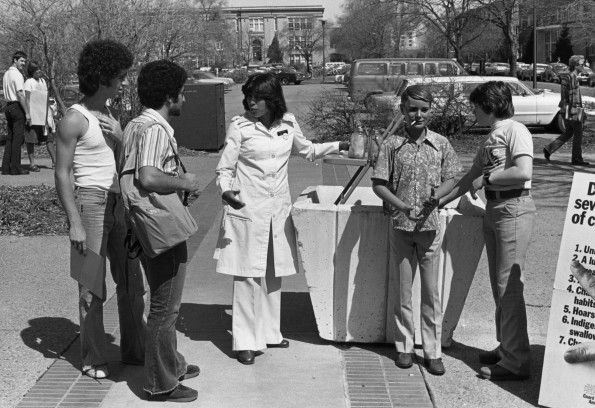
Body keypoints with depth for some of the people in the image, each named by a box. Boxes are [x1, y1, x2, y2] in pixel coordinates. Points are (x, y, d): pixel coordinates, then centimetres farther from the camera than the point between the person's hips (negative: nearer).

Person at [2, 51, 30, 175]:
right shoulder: (17, 75, -12)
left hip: (8, 106, 9)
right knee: (18, 138, -6)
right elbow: (20, 95, -18)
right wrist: (27, 112, -17)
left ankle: (6, 168, 12)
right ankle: (16, 168, -6)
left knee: (10, 137, 11)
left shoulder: (6, 74, 17)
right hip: (17, 107, -9)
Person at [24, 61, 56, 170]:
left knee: (49, 138, 3)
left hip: (44, 112, 7)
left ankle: (55, 161, 4)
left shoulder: (42, 80, 15)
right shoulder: (29, 82, -6)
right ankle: (32, 163, 3)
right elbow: (27, 99, -11)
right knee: (31, 139, -1)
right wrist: (28, 114, -19)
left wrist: (49, 113, 14)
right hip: (33, 113, -6)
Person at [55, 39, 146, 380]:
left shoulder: (110, 116, 13)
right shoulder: (74, 119, -9)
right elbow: (62, 174, -11)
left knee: (132, 279, 11)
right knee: (92, 285, 0)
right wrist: (75, 222, -17)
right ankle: (94, 359, 13)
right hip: (91, 202, -7)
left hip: (119, 202, 7)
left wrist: (121, 138, -5)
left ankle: (135, 349, 25)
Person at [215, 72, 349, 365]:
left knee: (273, 274, 12)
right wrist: (226, 190, -24)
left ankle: (269, 332, 26)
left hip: (278, 209, 4)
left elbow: (307, 151, 23)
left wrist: (339, 146, 11)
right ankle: (245, 341, 6)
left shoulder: (288, 124, 4)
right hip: (247, 209, -4)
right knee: (247, 275, -3)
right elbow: (224, 168, -4)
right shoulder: (240, 127, -7)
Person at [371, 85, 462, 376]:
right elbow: (378, 184, -4)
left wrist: (437, 195, -13)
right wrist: (401, 205, -18)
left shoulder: (441, 144, 2)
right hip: (400, 226, -1)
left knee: (432, 291, 5)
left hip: (430, 225, 1)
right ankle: (404, 347, 22)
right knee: (403, 290, 9)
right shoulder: (392, 144, -3)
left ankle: (433, 351, 14)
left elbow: (450, 180, 8)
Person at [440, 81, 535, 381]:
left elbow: (523, 172, -23)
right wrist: (439, 202, 24)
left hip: (514, 208, -9)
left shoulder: (515, 131, -9)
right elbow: (470, 177, 25)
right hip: (492, 210, 9)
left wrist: (487, 178, -12)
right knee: (498, 285, 13)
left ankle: (515, 362, -3)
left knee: (509, 286, -8)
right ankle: (505, 347, 24)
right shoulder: (490, 139, 18)